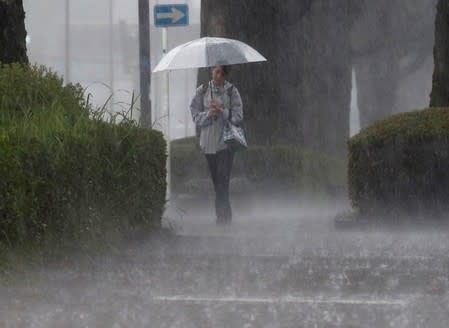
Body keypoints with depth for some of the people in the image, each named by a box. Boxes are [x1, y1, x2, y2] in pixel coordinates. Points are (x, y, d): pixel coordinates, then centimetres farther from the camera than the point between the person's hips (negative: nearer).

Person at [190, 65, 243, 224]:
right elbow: (196, 117, 4)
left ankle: (223, 216, -13)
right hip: (208, 143, 3)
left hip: (225, 143, -3)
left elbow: (238, 117, -5)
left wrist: (222, 111, -19)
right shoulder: (202, 91, 6)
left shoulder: (231, 91, 1)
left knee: (222, 182, -13)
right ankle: (225, 216, 15)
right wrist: (208, 114, -14)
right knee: (216, 182, 8)